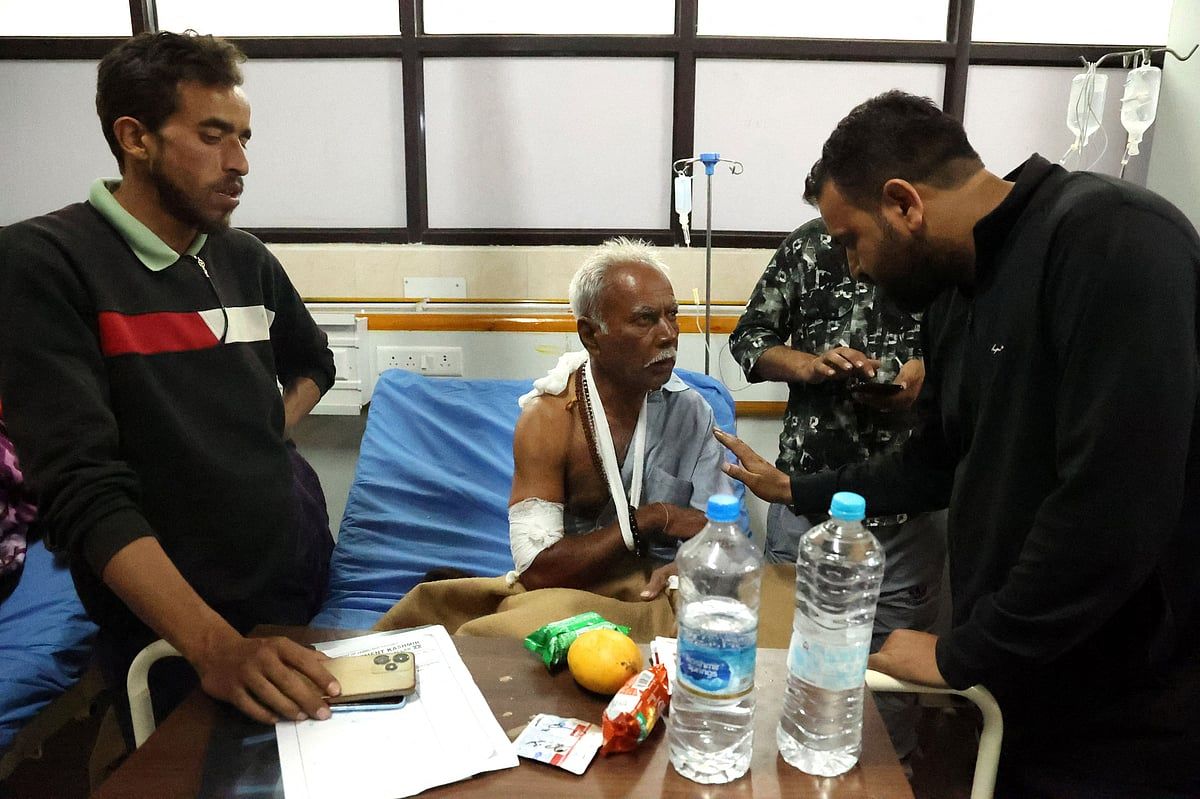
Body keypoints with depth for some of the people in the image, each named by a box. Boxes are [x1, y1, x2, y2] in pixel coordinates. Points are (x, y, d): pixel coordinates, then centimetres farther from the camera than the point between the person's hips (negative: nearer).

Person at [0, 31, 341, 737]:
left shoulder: (246, 259, 3)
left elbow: (313, 361, 23)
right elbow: (83, 491, -23)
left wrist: (268, 440, 2)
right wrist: (214, 645, -31)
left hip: (305, 573, 6)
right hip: (170, 629, -5)